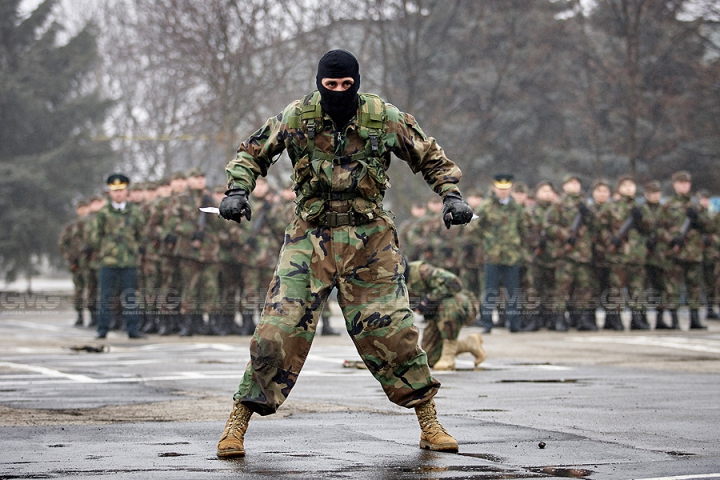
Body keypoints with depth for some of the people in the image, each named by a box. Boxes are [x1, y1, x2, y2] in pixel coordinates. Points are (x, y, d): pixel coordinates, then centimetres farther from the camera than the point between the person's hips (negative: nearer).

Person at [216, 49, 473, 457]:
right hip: (312, 236, 0)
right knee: (280, 328, -8)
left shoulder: (385, 118, -3)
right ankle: (238, 423, 1)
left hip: (370, 240, 0)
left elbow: (431, 158, 8)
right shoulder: (297, 117, -2)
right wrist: (237, 191, -7)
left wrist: (452, 195, -8)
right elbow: (253, 152, 11)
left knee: (392, 329, -4)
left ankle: (430, 423, 10)